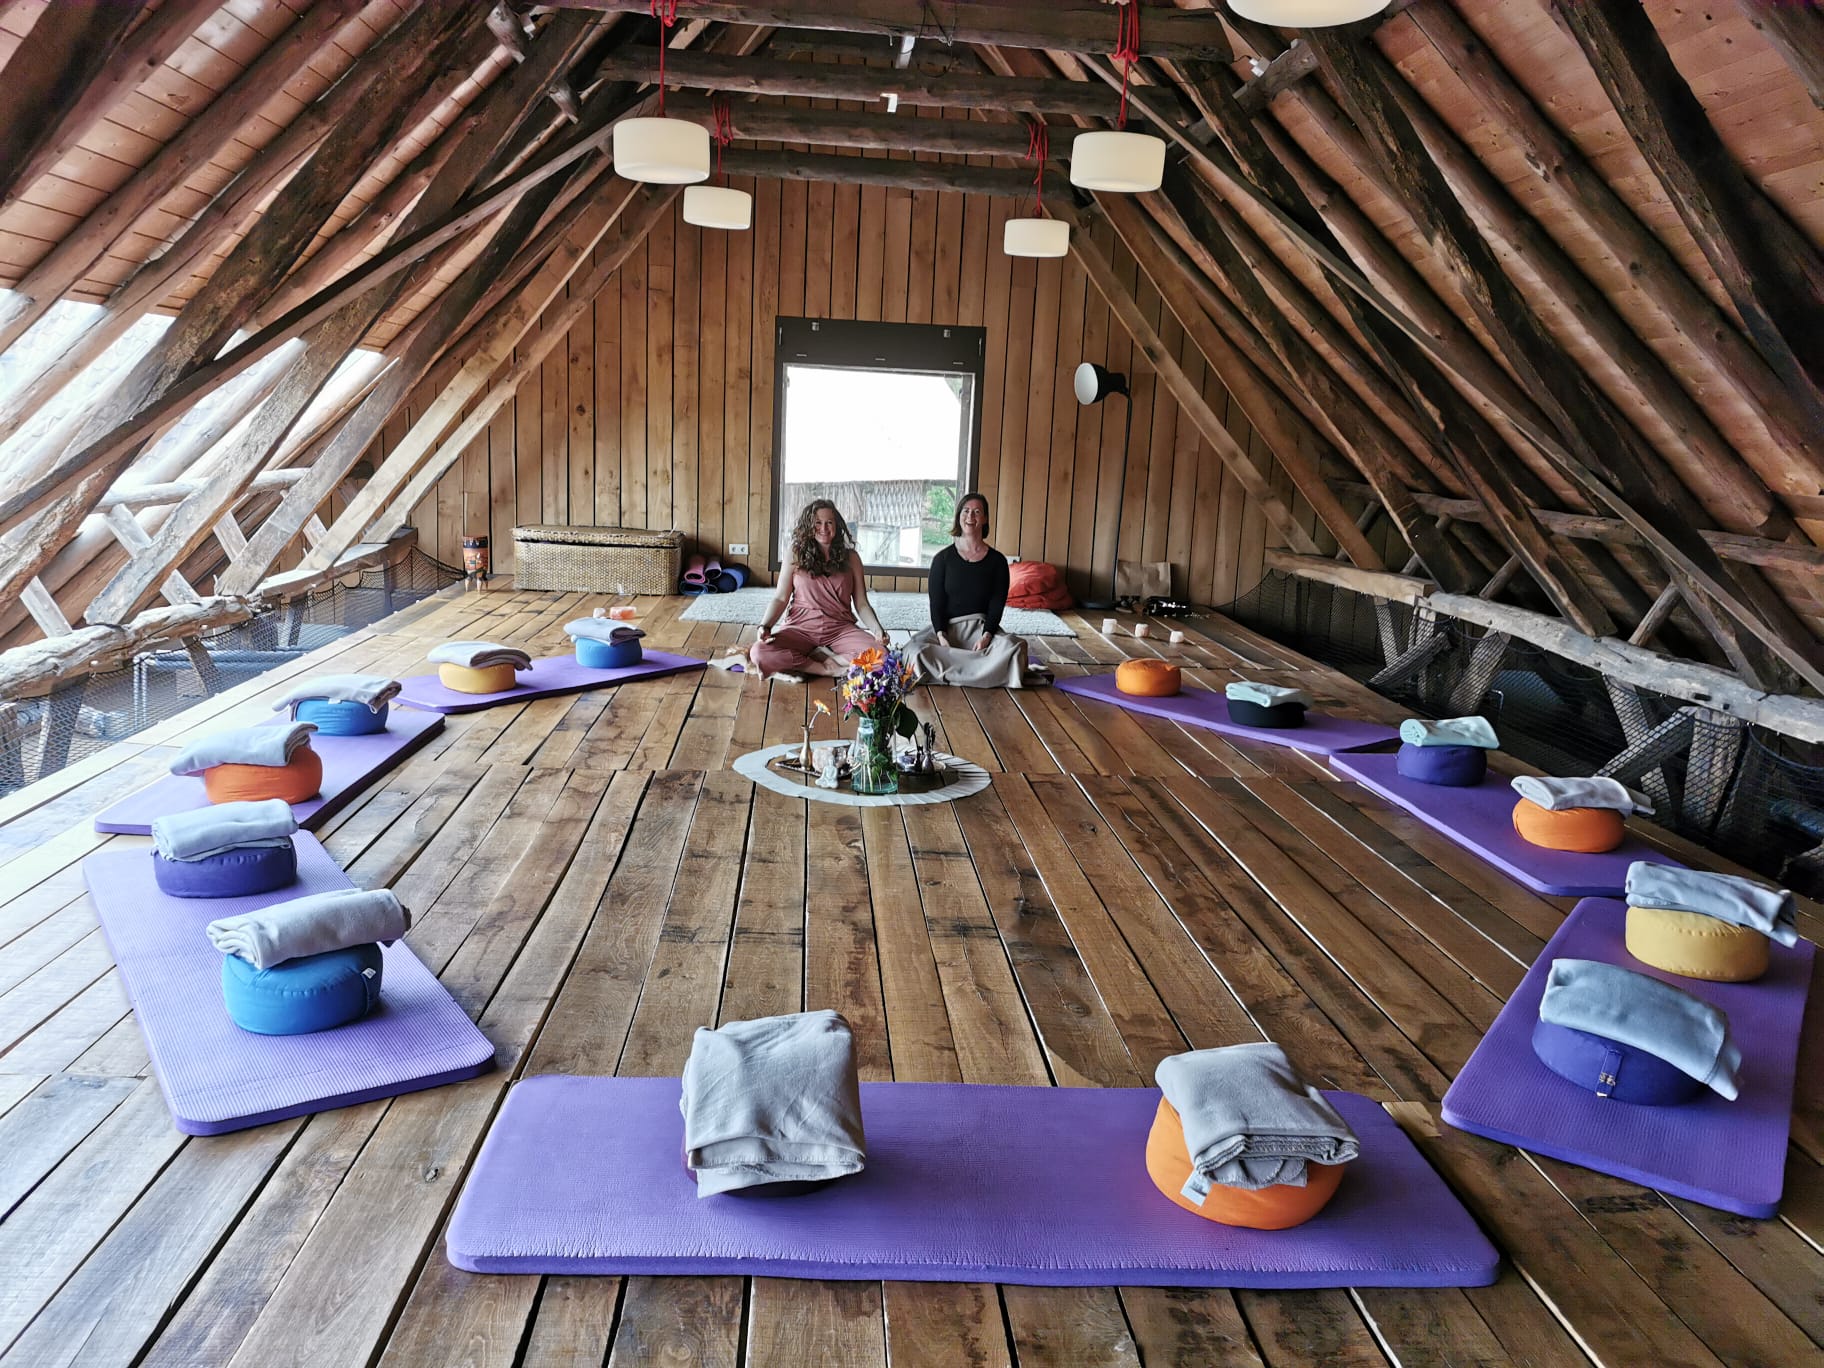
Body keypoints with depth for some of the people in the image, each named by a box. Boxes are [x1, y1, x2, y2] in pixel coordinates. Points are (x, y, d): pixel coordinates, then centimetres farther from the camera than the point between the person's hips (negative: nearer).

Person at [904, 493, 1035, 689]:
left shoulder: (997, 561, 5)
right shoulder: (943, 558, 4)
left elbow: (997, 605, 1)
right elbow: (936, 603, 1)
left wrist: (986, 637, -16)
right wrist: (941, 636, -16)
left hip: (981, 626, 0)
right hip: (946, 627, 0)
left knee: (1013, 647, -33)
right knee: (915, 649, -33)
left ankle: (949, 674, -27)